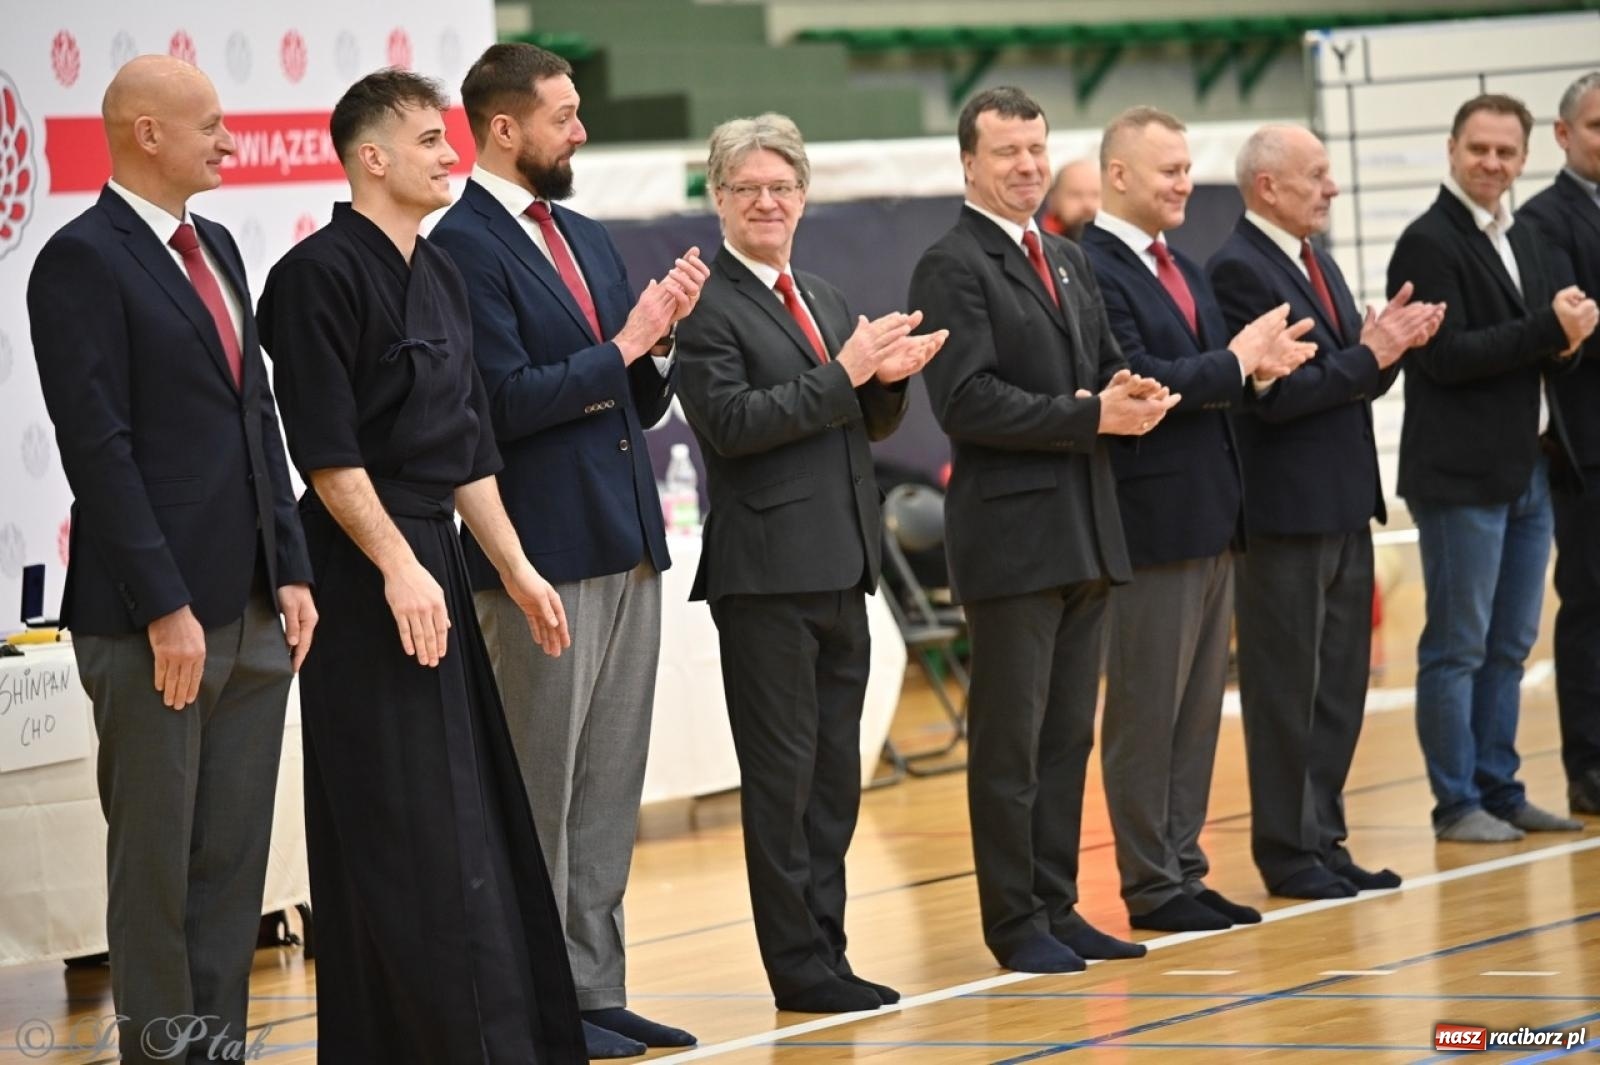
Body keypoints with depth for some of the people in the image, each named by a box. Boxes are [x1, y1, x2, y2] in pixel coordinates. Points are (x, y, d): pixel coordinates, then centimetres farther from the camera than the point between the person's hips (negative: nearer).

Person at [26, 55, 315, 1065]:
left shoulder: (216, 250, 15)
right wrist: (165, 610, -17)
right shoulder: (84, 260, -10)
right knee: (157, 856, 2)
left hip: (252, 608, 7)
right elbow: (99, 446, -15)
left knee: (235, 852, 9)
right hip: (153, 621, -7)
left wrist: (292, 572, 9)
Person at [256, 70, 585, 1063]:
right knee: (406, 827, -7)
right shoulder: (322, 273, -11)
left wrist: (515, 567, 15)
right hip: (365, 566, -9)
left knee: (472, 804, 11)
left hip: (433, 552, 9)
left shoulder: (441, 276, 15)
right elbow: (326, 449, -17)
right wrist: (399, 568, -21)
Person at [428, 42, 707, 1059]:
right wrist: (622, 343, -12)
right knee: (540, 791, -2)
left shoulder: (590, 241, 17)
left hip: (625, 545, 8)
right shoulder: (466, 246, -10)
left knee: (611, 790, 10)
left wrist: (661, 336, 0)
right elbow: (507, 402, -17)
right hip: (542, 554, -8)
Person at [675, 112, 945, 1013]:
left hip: (839, 567, 8)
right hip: (767, 571, -8)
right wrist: (842, 373, -20)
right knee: (782, 773, -2)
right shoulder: (708, 305, -8)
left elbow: (871, 424, 20)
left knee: (836, 773, 11)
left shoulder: (823, 298, 16)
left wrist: (888, 377, -2)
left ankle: (826, 952, 18)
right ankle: (799, 966, 3)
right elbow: (731, 422, -19)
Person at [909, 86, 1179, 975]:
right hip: (1011, 533, -8)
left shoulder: (1067, 262, 18)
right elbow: (968, 401, -17)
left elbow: (1105, 368, 21)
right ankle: (1016, 924, 5)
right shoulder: (951, 267, -8)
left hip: (1085, 531, 8)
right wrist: (1091, 416, -19)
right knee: (1009, 741, -1)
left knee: (1068, 735, 11)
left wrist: (1131, 395, -4)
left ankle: (1057, 908, 17)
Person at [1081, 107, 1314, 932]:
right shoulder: (1091, 270, -14)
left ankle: (1184, 870, 19)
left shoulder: (1183, 269, 16)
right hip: (1151, 523, -9)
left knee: (1199, 708, 12)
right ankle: (1151, 886, 6)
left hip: (1211, 516, 9)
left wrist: (1256, 364, -5)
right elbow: (1138, 382, -23)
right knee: (1145, 711, 0)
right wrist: (1236, 362, -14)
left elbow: (1213, 384, 16)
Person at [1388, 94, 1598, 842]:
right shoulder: (1429, 244, -10)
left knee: (1509, 646, 12)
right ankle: (1457, 803, 4)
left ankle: (1500, 789, 19)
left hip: (1527, 469, 8)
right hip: (1462, 473, -8)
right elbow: (1446, 356, -18)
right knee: (1457, 649, -1)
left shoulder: (1524, 242, 16)